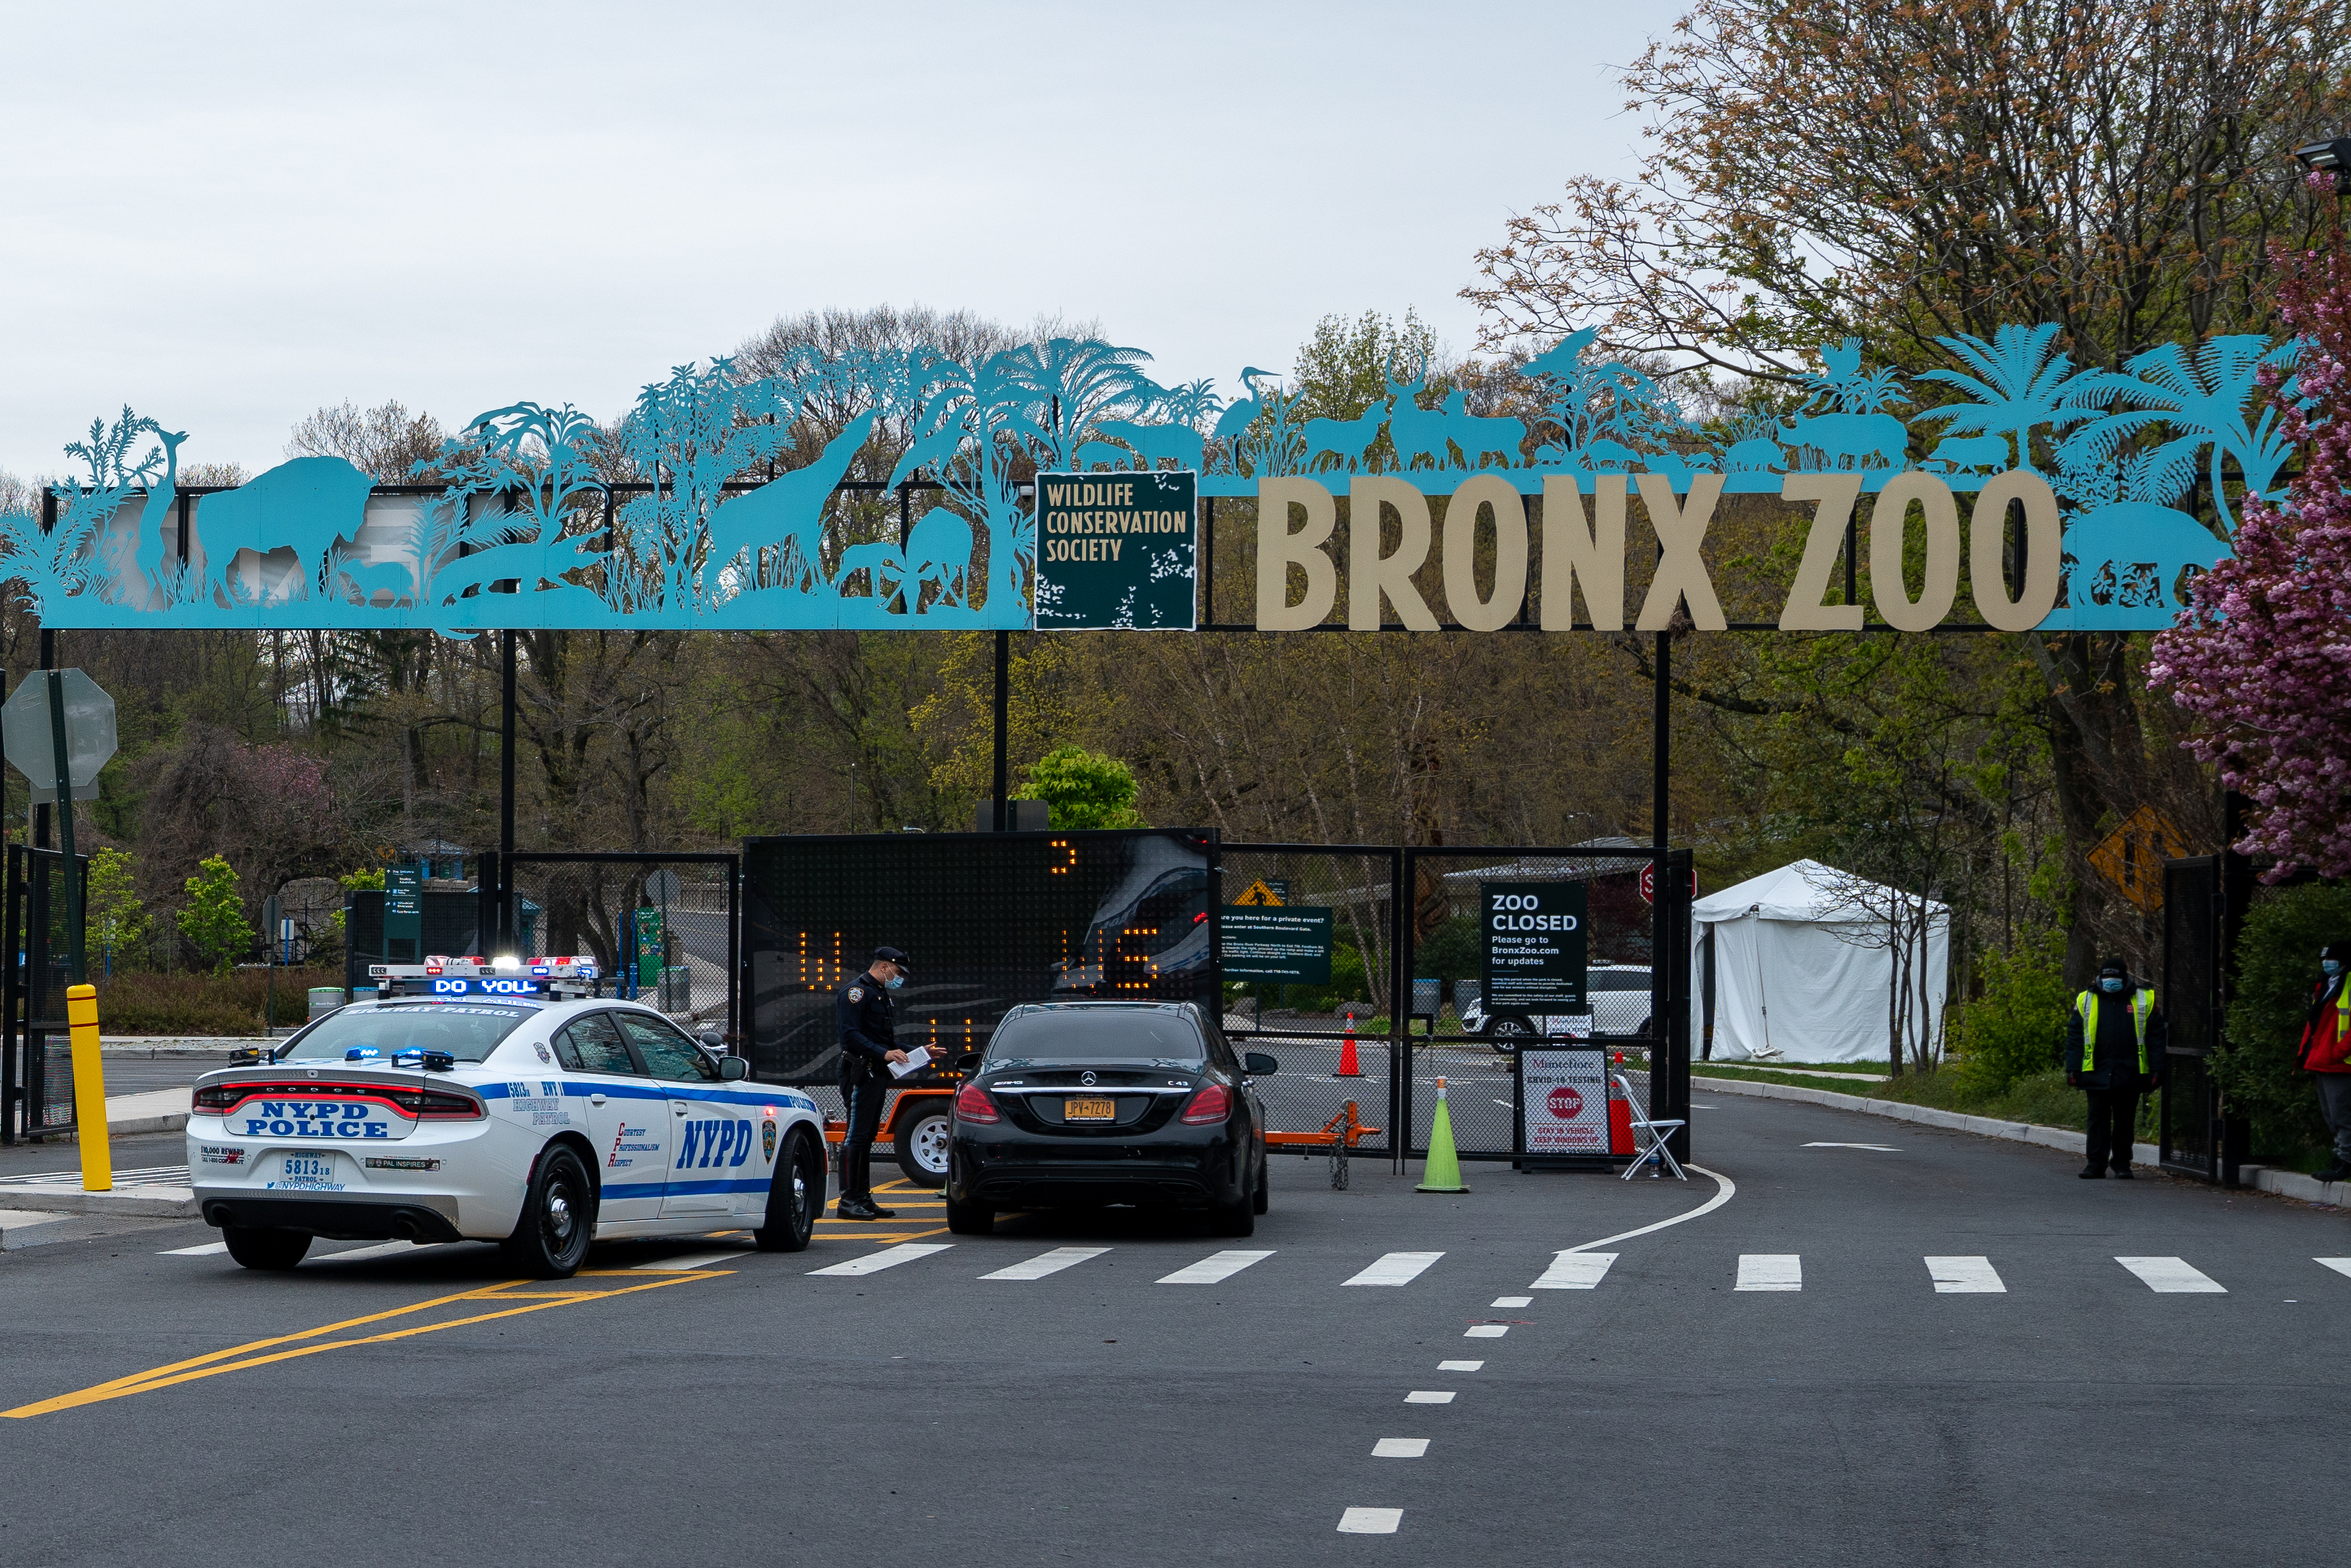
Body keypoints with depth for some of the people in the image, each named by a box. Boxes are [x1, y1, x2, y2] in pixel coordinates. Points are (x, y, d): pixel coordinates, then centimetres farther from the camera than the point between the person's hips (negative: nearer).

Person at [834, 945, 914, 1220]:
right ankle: (848, 1200, -10)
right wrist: (884, 1054, -28)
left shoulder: (880, 994, 23)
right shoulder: (857, 991, -9)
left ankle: (863, 1198, 14)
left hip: (877, 1074, 10)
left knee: (866, 1138, 11)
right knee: (856, 1136, -10)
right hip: (860, 1072, -10)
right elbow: (850, 1035, -20)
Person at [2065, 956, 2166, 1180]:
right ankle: (2096, 1164, 4)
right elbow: (2074, 1037, 7)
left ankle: (2122, 1163, 17)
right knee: (2098, 1119, 0)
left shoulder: (2144, 1001, 4)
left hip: (2130, 1075, 0)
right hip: (2097, 1074, 0)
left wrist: (2156, 1069, -2)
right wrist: (2073, 1068, -1)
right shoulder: (2086, 1001, 6)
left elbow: (2157, 1036, 4)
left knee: (2125, 1121, 7)